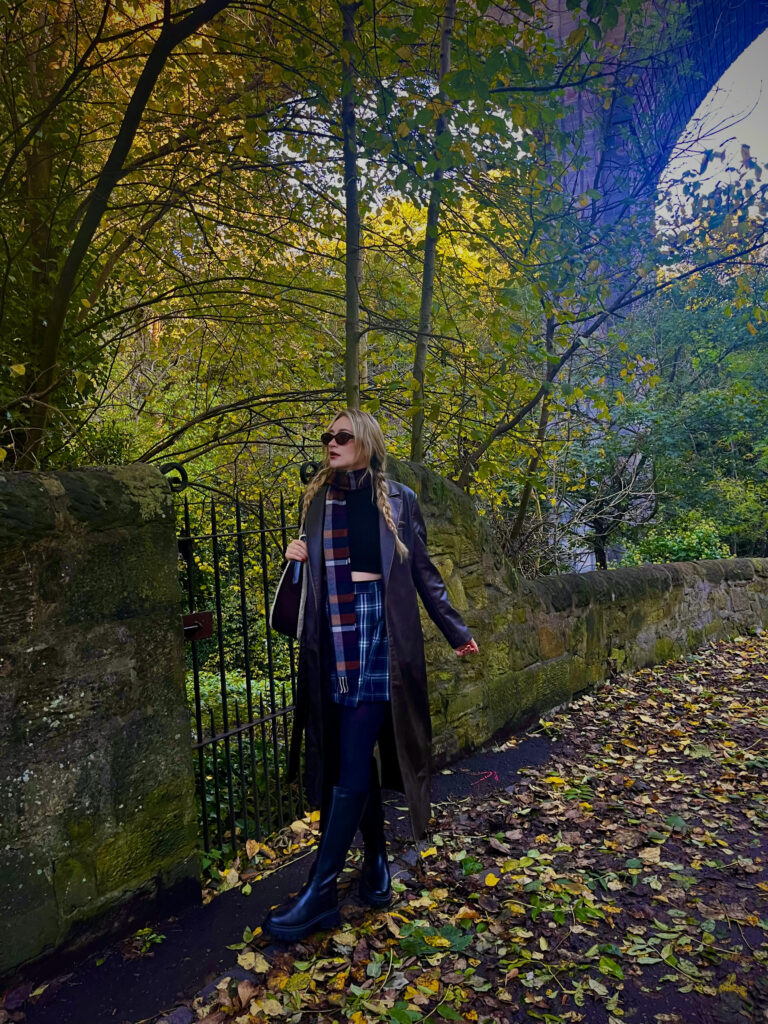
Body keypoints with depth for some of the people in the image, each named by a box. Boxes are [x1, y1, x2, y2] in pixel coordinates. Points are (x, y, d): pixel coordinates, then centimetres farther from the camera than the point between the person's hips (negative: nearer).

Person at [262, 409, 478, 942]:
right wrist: (297, 558, -3)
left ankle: (321, 891, 1)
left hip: (380, 631, -4)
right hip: (333, 637, 4)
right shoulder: (317, 499, 13)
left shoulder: (399, 500, 4)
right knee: (355, 757, 10)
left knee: (353, 764, -5)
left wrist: (456, 630, 13)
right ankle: (377, 861, 28)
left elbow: (423, 570, 9)